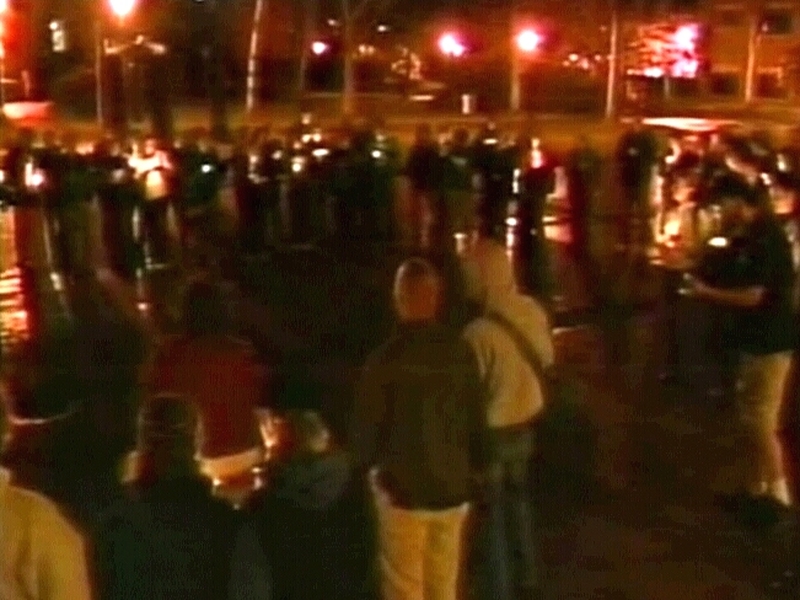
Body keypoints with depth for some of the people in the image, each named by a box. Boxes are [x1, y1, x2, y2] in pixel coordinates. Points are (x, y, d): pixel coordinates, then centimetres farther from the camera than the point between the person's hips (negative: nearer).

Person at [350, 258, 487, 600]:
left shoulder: (387, 359, -17)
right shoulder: (460, 352, -5)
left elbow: (366, 425, -10)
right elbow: (477, 420, 1)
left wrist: (367, 464, 10)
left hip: (403, 487, -4)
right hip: (453, 486, 4)